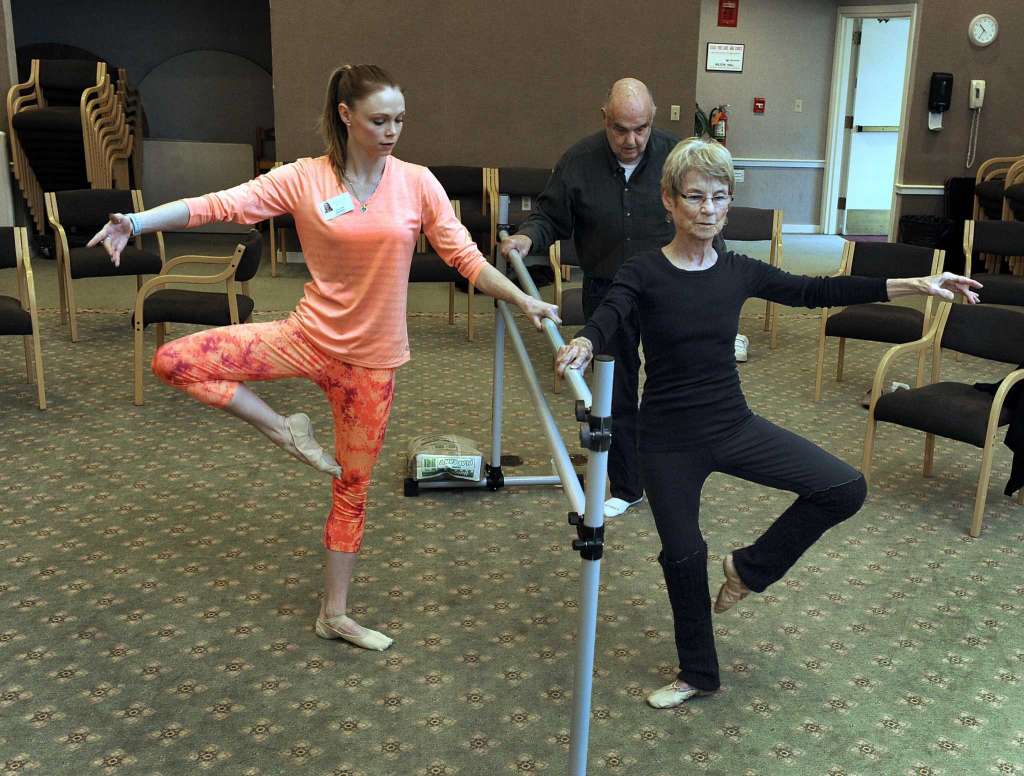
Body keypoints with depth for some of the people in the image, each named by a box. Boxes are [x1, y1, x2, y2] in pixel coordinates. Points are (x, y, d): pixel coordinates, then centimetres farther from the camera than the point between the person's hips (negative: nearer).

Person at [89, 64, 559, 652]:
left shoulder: (417, 183, -5)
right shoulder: (305, 179, -8)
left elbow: (466, 257, -3)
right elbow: (220, 204, -15)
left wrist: (524, 300, -12)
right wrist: (138, 221, -27)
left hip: (372, 359, 0)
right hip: (310, 338, 0)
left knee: (353, 488, 10)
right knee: (174, 361, -14)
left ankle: (335, 614, 29)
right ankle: (286, 432, 4)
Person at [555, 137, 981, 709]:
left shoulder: (739, 272, 0)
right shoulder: (645, 274, -12)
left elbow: (816, 291, 5)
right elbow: (608, 319, -29)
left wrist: (913, 286, 2)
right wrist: (583, 345, -54)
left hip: (734, 425, 4)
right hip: (669, 440, -3)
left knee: (846, 488, -7)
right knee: (683, 556, 5)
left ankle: (749, 569, 15)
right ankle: (697, 674, 31)